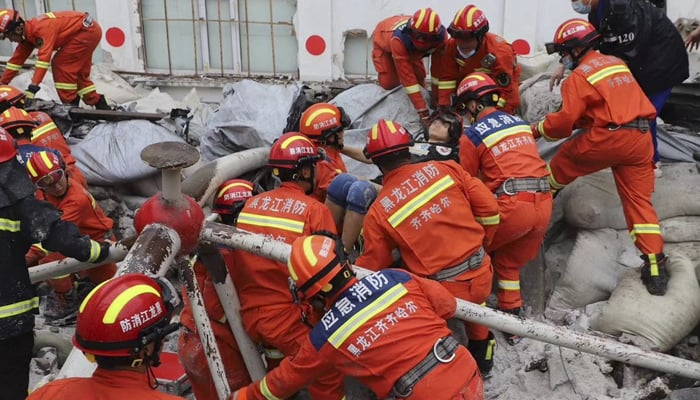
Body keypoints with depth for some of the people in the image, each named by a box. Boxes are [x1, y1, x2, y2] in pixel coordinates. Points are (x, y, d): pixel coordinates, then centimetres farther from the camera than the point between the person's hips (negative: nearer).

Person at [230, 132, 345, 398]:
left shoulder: (250, 205, 6)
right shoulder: (315, 210, -10)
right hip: (289, 319, -7)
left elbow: (235, 263, 13)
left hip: (248, 316, 7)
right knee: (327, 371, 3)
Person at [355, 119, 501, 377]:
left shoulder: (378, 213, -9)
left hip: (443, 294, -4)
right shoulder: (444, 169, -5)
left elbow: (371, 267, 2)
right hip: (481, 276, 5)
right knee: (473, 305, 36)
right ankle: (482, 354, 55)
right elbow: (489, 209, 0)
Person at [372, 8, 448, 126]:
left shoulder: (441, 36, -38)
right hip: (383, 38, -4)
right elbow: (406, 76, -48)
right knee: (389, 83, -14)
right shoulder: (399, 38, -49)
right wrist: (423, 112, -49)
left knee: (419, 76, -7)